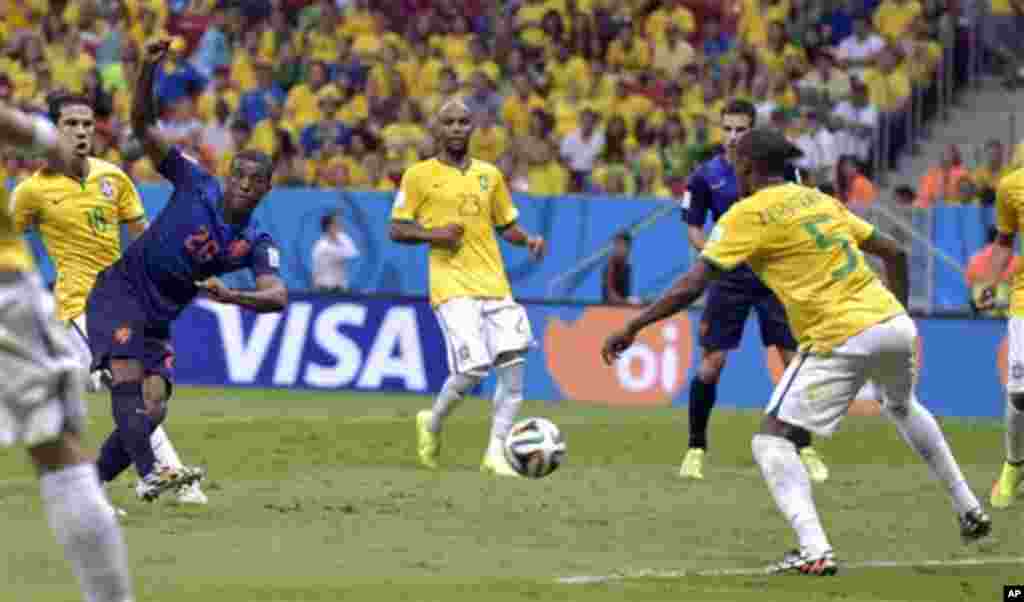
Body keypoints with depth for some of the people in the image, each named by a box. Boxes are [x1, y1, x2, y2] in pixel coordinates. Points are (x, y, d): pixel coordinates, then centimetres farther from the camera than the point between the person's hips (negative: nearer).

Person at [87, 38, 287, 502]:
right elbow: (143, 126, -12)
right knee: (127, 376, -24)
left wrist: (230, 297, -40)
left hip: (159, 320, 5)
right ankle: (149, 474, -41)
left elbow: (277, 296, -20)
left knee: (152, 408, -3)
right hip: (120, 290, -5)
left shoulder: (257, 246, -3)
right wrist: (149, 67, -27)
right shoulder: (196, 185, -8)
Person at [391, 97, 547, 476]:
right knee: (473, 369, -17)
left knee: (514, 364, -9)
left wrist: (528, 240, 1)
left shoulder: (489, 175, 16)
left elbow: (507, 226, 22)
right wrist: (432, 235, -13)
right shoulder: (419, 175, 3)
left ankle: (496, 452, -2)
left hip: (495, 285, 5)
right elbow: (397, 230, 4)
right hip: (453, 285, -5)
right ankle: (432, 423, 12)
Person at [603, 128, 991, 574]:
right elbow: (893, 253, 20)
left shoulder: (748, 215, -3)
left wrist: (632, 329, -3)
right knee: (903, 406, 37)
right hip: (893, 323, 7)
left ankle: (815, 551, -19)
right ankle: (970, 511, 43)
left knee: (772, 440, 0)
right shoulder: (818, 199, 18)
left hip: (842, 340, -7)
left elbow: (691, 287, -9)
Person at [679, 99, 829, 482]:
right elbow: (693, 227, 5)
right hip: (730, 278, 0)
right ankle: (696, 448, 10)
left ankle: (805, 449, 8)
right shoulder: (706, 176, -2)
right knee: (711, 363, -5)